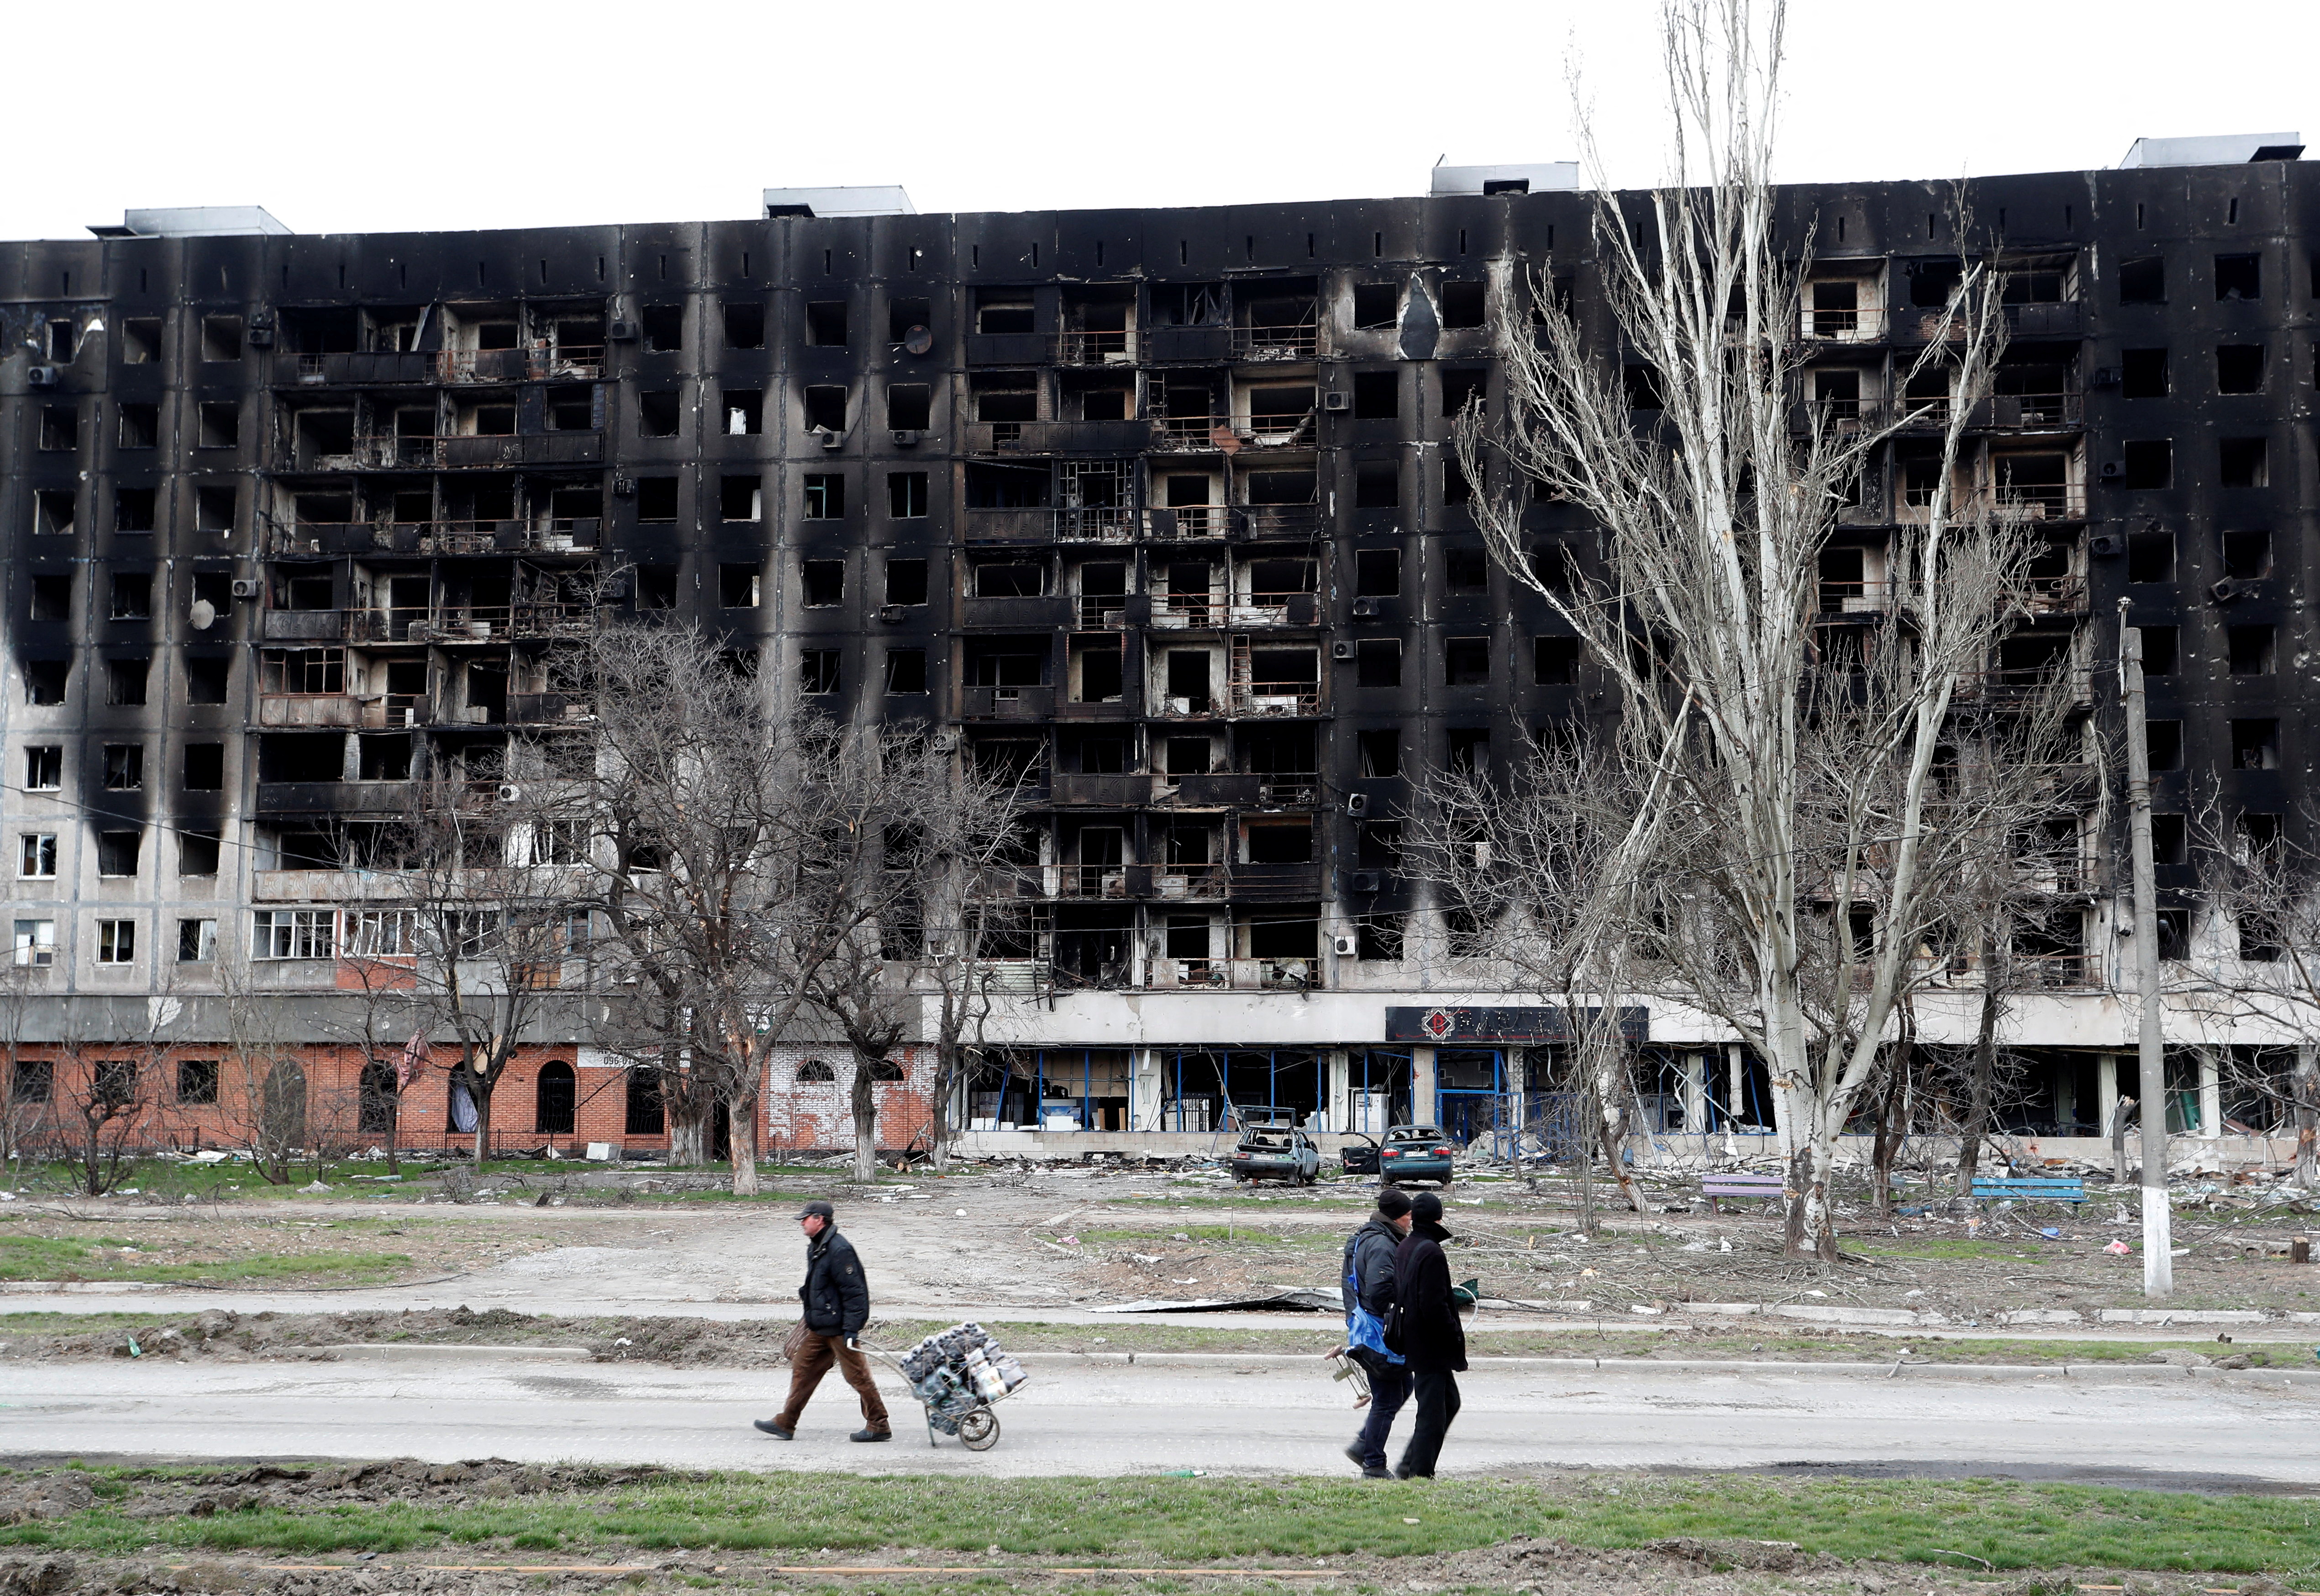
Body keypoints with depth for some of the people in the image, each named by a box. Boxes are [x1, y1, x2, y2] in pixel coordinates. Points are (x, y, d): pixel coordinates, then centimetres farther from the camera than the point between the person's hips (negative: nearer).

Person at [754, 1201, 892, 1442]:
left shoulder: (839, 1250, -19)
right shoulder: (815, 1248, 13)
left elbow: (853, 1292, -21)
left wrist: (851, 1329, -23)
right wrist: (811, 1318, 25)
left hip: (839, 1328, -10)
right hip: (820, 1327, 10)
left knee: (857, 1375, -3)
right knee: (803, 1370, 11)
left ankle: (879, 1427, 6)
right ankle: (785, 1424, 17)